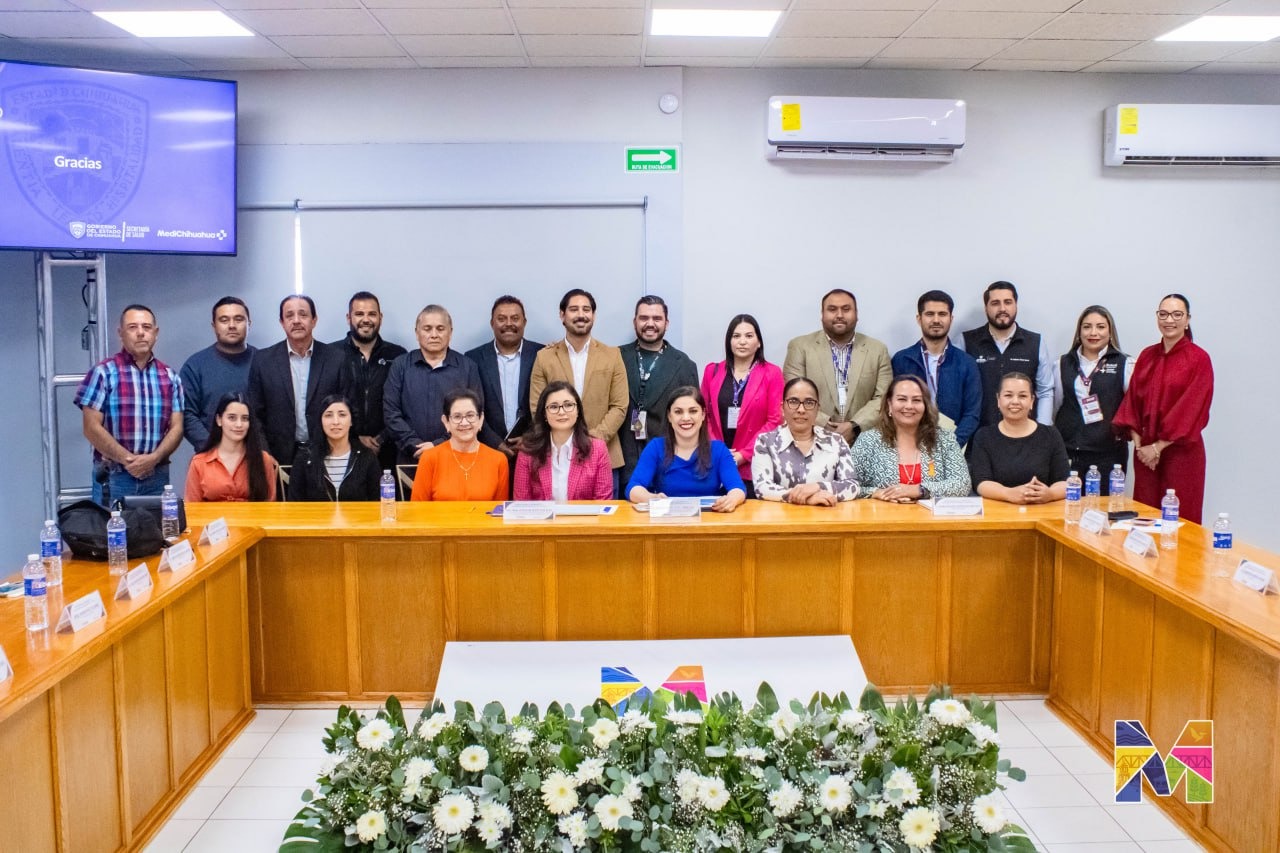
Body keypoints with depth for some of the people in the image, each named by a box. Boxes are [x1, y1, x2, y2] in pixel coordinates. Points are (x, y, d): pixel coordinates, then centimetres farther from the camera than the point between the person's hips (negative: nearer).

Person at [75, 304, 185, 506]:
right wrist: (127, 460, -14)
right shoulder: (103, 372, -2)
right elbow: (92, 428, -7)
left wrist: (153, 458, -12)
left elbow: (176, 427, 4)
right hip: (113, 477, -3)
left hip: (157, 476, 3)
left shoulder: (169, 376, 9)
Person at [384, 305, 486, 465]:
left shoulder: (467, 367, 4)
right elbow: (391, 412, 0)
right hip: (411, 458, 1)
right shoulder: (400, 365, 6)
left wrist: (439, 445, -12)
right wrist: (416, 446, -11)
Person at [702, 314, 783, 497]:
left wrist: (743, 455, -9)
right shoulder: (712, 371, 10)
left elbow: (775, 421, -4)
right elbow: (704, 416, 10)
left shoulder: (772, 373, 1)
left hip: (752, 467, -2)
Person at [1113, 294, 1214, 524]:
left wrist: (1158, 446, -11)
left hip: (1180, 451, -4)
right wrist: (1138, 443, -4)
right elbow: (1132, 401, 8)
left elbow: (1192, 410, -10)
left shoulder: (1199, 359, -5)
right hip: (1145, 451, 4)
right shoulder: (1146, 356, 10)